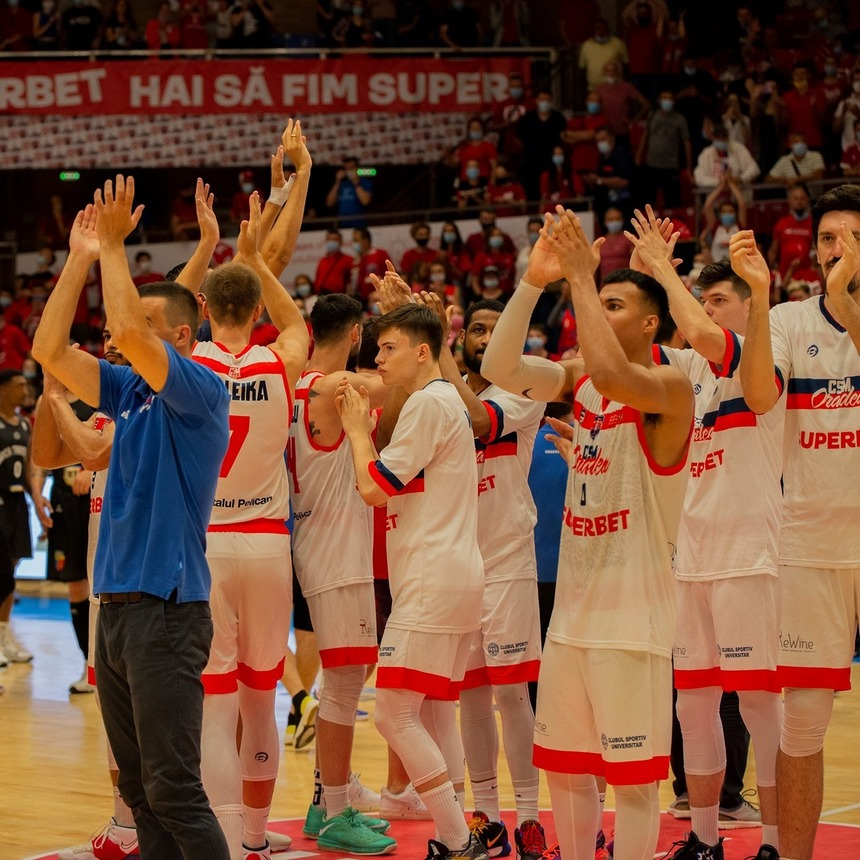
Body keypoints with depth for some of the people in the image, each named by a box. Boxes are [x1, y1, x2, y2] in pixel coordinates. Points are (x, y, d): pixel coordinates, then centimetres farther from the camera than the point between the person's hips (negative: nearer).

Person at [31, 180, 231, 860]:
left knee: (173, 790, -10)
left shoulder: (202, 392, -9)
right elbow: (50, 350, 10)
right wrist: (81, 258, 6)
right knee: (140, 790, 11)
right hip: (117, 607, 8)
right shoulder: (130, 390, 13)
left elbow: (128, 331, -24)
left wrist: (114, 245, -13)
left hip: (167, 610, -8)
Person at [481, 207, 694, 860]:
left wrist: (581, 277, -26)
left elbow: (611, 375, -33)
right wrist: (535, 280, -14)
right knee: (564, 766, 13)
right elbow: (501, 368, -5)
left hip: (633, 614, -7)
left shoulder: (669, 388, -12)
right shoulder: (579, 380, 9)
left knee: (632, 774, -3)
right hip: (572, 607, 7)